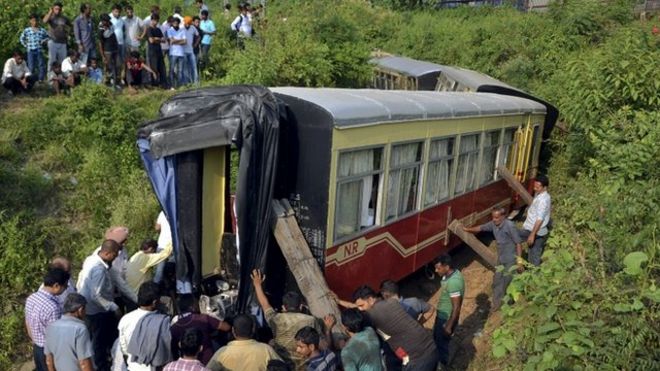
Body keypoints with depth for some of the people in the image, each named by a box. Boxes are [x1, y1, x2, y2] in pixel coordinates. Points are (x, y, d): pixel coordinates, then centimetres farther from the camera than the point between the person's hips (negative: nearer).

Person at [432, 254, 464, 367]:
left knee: (441, 342, 12)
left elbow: (456, 308, -27)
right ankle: (438, 360, 48)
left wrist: (449, 326, -19)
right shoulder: (452, 273, -4)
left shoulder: (453, 282, -34)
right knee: (436, 337, 27)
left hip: (446, 318, -9)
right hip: (442, 314, 9)